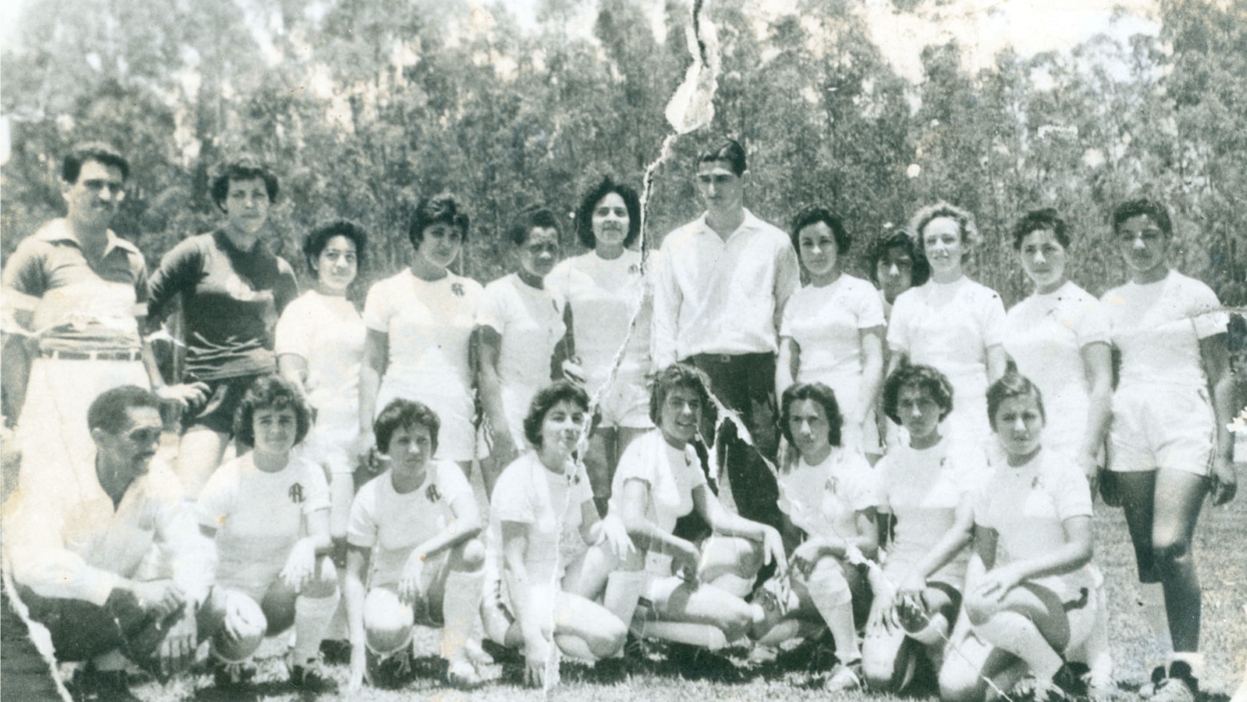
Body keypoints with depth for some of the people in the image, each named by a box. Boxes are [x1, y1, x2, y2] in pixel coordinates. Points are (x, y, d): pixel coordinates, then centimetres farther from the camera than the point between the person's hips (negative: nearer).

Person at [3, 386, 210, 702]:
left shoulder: (159, 480, -8)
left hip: (114, 610, 5)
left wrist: (185, 609, -33)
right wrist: (130, 590, -42)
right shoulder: (54, 481, -22)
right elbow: (37, 566, -35)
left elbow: (189, 552, -10)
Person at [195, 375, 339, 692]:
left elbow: (323, 538, -17)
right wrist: (227, 594, -16)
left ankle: (305, 662, -5)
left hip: (281, 593, 2)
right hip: (232, 586, -2)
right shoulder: (229, 480, -13)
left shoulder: (308, 473, -6)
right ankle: (226, 659, 5)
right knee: (248, 631, -35)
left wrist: (306, 546, -39)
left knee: (322, 571, -29)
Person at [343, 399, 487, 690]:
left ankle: (456, 656, -19)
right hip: (393, 587, -1)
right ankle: (397, 652, 5)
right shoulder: (370, 498, -13)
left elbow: (472, 522, -33)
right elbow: (355, 574, -15)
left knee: (471, 550, -31)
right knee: (385, 632, -36)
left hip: (441, 589, 1)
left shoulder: (445, 474, -13)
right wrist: (357, 645, -24)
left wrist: (420, 554, -44)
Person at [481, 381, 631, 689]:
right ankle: (511, 632, -10)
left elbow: (589, 529, 7)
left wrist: (608, 528, -20)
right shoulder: (518, 479, -22)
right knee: (609, 637, -23)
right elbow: (513, 562, -26)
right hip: (526, 591, -9)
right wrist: (532, 635, -33)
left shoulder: (575, 471, 3)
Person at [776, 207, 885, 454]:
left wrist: (857, 422, -14)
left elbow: (874, 362, -5)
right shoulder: (795, 301, 14)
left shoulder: (861, 292, 2)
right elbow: (785, 363, 9)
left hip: (849, 411, -3)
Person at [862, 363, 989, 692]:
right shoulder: (889, 464, 10)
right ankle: (912, 643, 12)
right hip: (897, 572, 3)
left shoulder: (966, 453, -1)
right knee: (879, 675, -21)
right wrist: (880, 586, -11)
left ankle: (944, 647, -5)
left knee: (910, 605, -38)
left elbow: (965, 528, -13)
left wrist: (920, 573, -26)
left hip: (949, 576, -3)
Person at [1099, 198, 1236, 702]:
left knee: (1170, 543, -19)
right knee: (1145, 551, 5)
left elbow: (1220, 377, 2)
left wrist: (1224, 453, -5)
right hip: (1129, 428, 4)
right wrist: (1098, 457, 14)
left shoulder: (1195, 296, 2)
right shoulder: (1111, 304, 13)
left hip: (1184, 426, -4)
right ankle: (1166, 658, 16)